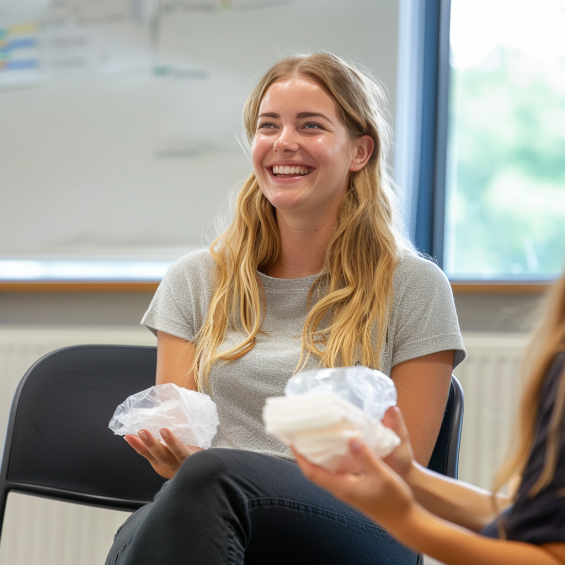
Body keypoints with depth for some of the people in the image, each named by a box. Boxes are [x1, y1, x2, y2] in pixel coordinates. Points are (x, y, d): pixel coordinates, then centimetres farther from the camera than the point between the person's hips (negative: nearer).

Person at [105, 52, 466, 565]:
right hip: (207, 519, 2)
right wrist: (173, 453, -15)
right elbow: (172, 446, 13)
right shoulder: (195, 282, 17)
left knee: (209, 476, -37)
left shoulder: (414, 288, 7)